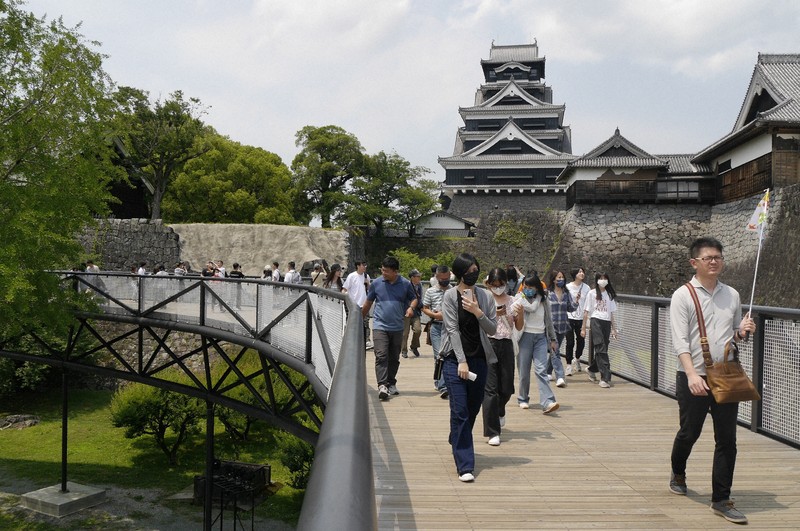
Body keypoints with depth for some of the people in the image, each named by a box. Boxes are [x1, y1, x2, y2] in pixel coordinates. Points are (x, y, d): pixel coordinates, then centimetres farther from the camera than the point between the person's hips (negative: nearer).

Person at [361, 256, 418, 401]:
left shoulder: (405, 284, 1)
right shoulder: (376, 283, 0)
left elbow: (414, 298, 14)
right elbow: (368, 303, 12)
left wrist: (411, 307, -8)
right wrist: (360, 319, 18)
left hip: (397, 327, 2)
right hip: (380, 326, -2)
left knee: (394, 358, 12)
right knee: (381, 356, -15)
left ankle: (391, 383, 26)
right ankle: (382, 385, -20)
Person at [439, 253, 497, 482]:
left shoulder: (485, 297, 5)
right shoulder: (450, 296, -4)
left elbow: (492, 329, 3)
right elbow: (453, 329, -9)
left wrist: (478, 312, -15)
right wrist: (462, 361, -15)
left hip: (479, 359, 4)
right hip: (455, 359, -4)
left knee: (473, 409, 14)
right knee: (460, 411, -8)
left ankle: (457, 442, 43)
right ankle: (465, 465, -6)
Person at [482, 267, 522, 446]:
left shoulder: (512, 301, 7)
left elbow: (519, 327, 4)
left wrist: (520, 311, -13)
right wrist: (495, 315, -19)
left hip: (506, 345, 3)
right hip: (489, 344, -3)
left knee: (506, 388, 9)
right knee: (490, 388, -7)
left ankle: (498, 411, 44)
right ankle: (493, 432, -2)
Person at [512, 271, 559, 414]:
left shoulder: (543, 299, 11)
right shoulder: (519, 297, 2)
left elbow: (548, 320, 17)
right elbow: (532, 307, -19)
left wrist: (552, 339, 17)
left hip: (541, 337, 2)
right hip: (525, 336, -2)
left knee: (541, 370, -9)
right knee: (524, 371, 2)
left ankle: (547, 402, -17)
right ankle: (523, 399, 19)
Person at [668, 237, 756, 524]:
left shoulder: (732, 295, 9)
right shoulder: (683, 296, -6)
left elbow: (735, 335, 19)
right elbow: (680, 341, -13)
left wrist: (743, 331, -5)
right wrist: (691, 374, -24)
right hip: (694, 378, -4)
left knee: (727, 441, 3)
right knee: (688, 433, 10)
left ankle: (721, 500, 13)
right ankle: (678, 474, 39)